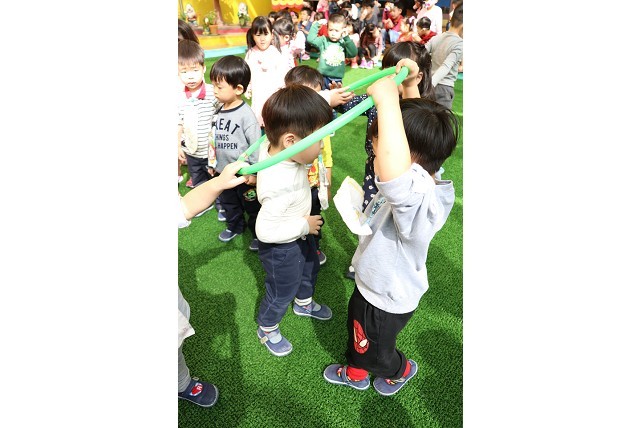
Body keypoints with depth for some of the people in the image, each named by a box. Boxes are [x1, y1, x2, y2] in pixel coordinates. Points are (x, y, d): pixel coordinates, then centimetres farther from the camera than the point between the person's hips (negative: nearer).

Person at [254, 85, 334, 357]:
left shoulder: (272, 147, -19)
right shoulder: (279, 185, -43)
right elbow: (265, 230, -37)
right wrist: (304, 225, -26)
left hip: (300, 234, 9)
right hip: (281, 247, -9)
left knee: (310, 267, 32)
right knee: (282, 291, 17)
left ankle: (304, 303, 62)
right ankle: (267, 329, 47)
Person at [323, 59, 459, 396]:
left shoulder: (418, 200, -42)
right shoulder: (421, 179, -14)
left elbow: (394, 169, -67)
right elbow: (416, 125, 1)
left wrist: (387, 98, -61)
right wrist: (410, 86, -9)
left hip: (387, 301, -8)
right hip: (370, 283, 8)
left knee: (373, 348, 25)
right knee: (355, 330, 32)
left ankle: (402, 370, 59)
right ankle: (355, 374, 62)